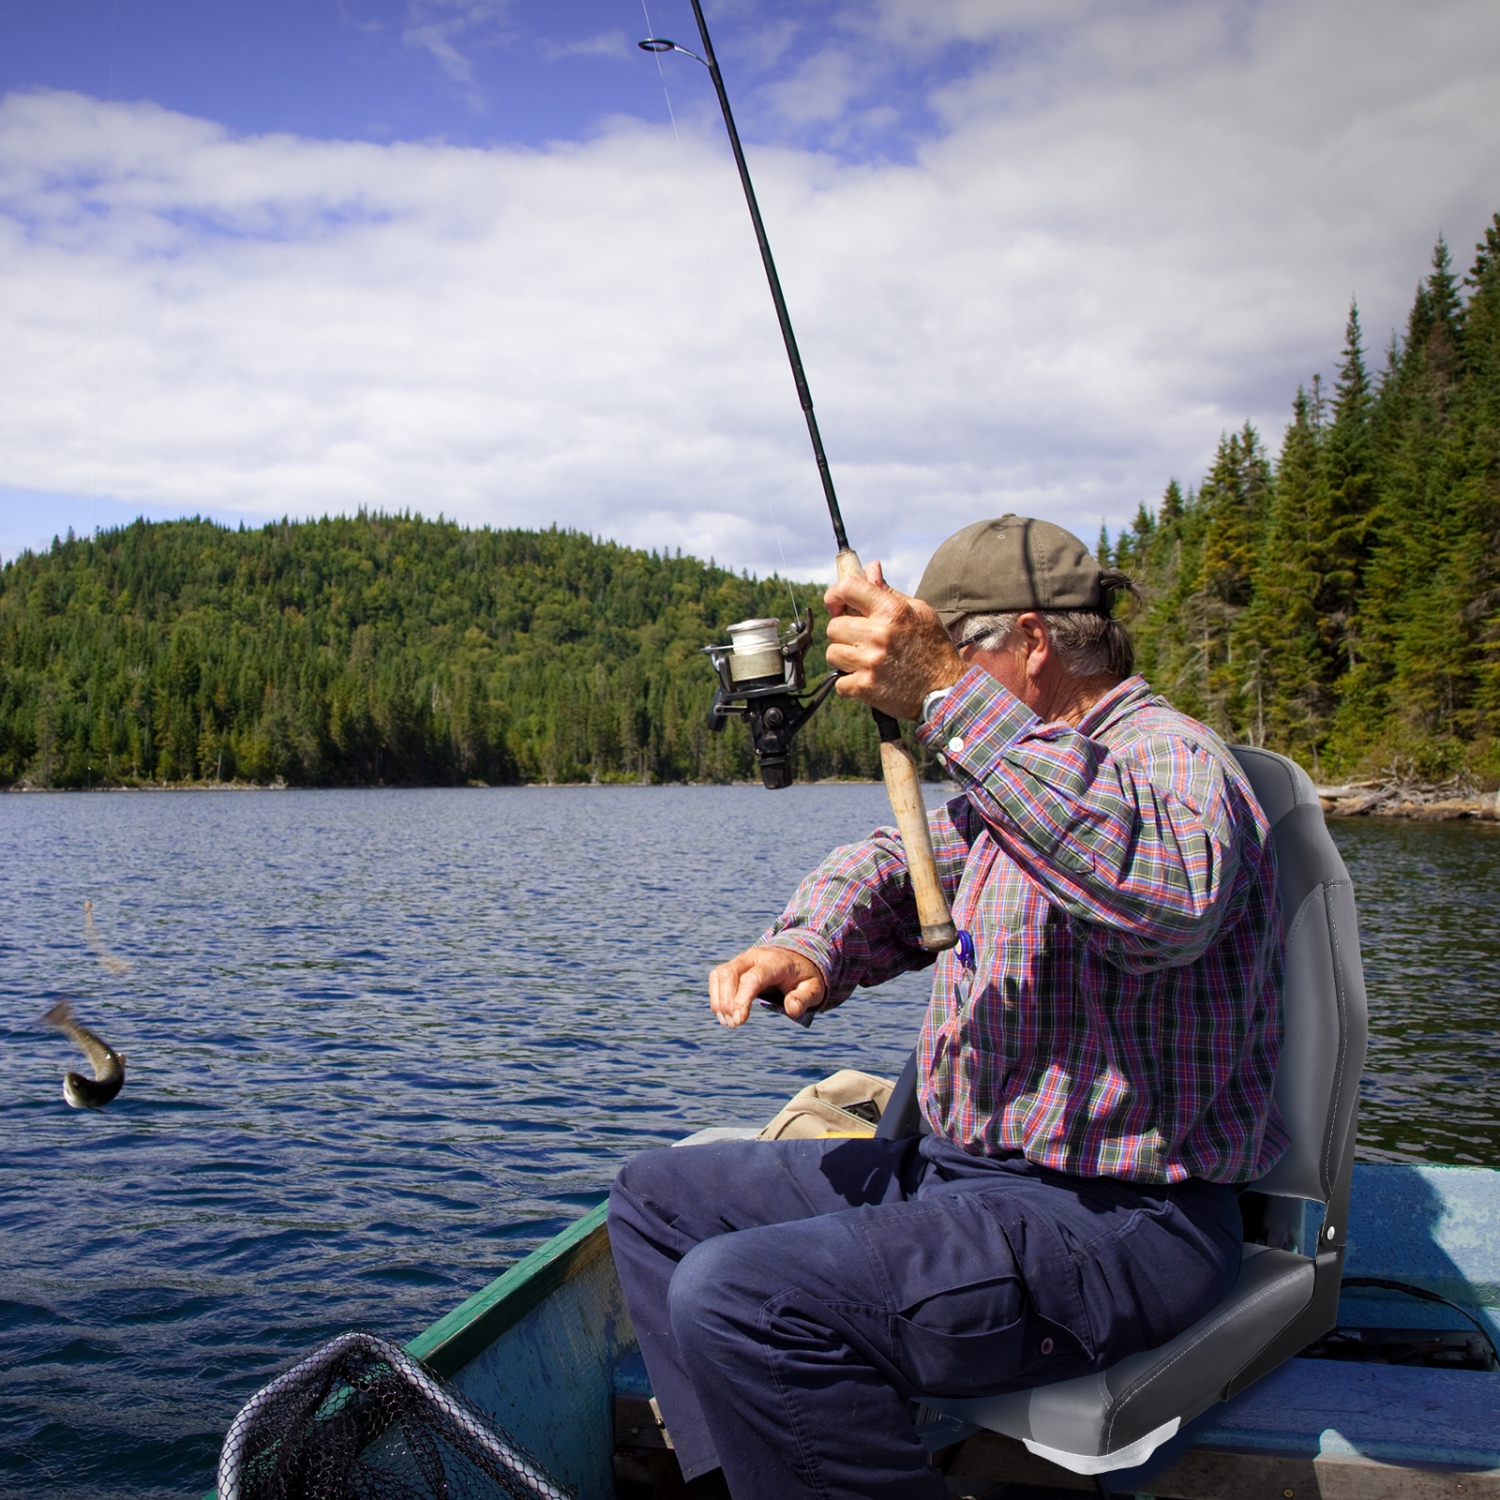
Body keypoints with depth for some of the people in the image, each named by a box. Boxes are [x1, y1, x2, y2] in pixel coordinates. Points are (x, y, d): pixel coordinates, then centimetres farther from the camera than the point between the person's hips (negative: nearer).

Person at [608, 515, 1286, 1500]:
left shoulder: (1171, 757, -15)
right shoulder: (1011, 778, 17)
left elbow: (1169, 895, -38)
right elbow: (894, 867, 18)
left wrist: (951, 700, -43)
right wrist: (809, 947, -5)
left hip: (1117, 1223, -10)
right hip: (965, 1169, 10)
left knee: (737, 1300, -28)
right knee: (657, 1197, 11)